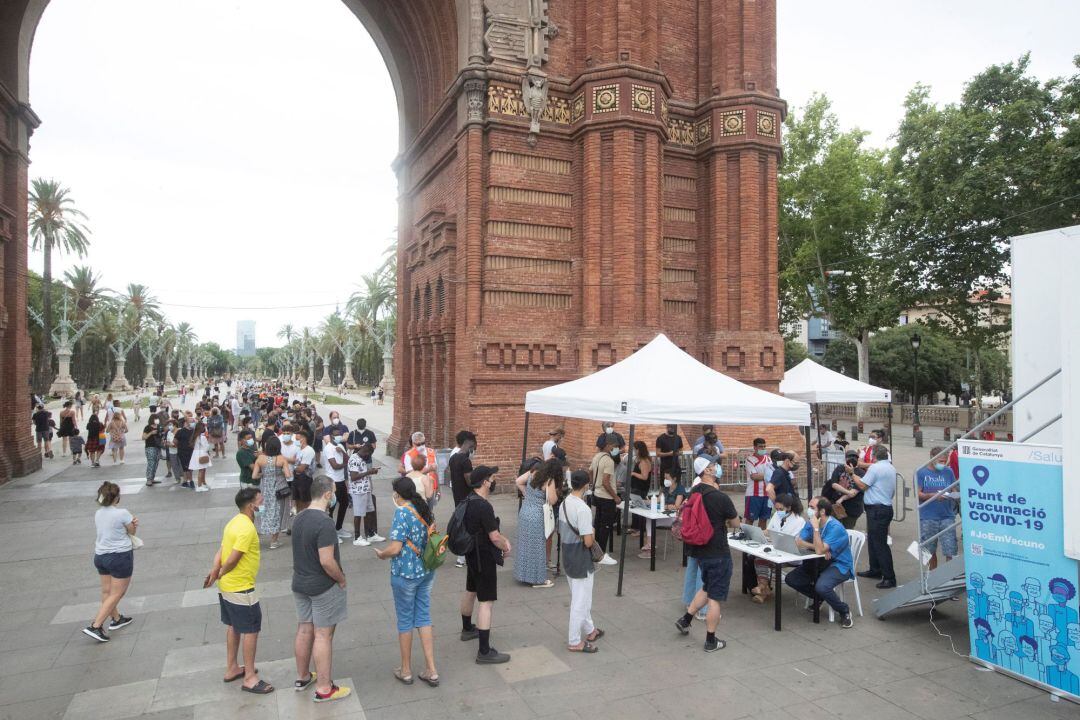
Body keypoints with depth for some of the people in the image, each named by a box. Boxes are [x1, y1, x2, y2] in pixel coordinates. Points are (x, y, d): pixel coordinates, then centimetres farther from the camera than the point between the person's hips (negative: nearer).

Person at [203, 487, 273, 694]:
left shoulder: (235, 522, 7)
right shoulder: (247, 529, -25)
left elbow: (222, 550, 3)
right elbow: (232, 559, -25)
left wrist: (215, 571, -11)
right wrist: (218, 575, -7)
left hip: (227, 587, 10)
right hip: (241, 589, -10)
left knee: (233, 627, 22)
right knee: (251, 630, 0)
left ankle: (232, 669, 35)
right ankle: (250, 678, 9)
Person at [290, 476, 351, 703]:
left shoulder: (298, 518, 2)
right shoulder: (324, 523, -26)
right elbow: (327, 561, -26)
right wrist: (342, 579, -12)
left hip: (300, 583, 8)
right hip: (323, 587, -8)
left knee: (304, 630, 19)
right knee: (323, 635, 2)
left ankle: (302, 676, 35)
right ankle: (324, 688, 11)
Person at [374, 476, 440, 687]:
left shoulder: (402, 512, -18)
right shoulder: (424, 508, 4)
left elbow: (395, 549, -21)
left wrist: (381, 554, -3)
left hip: (405, 573, -6)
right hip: (427, 572, 6)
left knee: (405, 621, 10)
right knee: (424, 619, 14)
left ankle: (406, 671, 25)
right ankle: (431, 671, 16)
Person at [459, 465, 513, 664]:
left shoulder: (469, 501, 3)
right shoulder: (484, 506, -27)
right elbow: (494, 537, -23)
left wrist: (503, 538, 8)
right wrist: (506, 548, -4)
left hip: (471, 554, 10)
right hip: (484, 558, -10)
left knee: (470, 591, 26)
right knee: (487, 601, -6)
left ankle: (467, 629, 47)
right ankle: (485, 651, -3)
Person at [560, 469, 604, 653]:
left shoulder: (563, 504, 1)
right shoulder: (583, 509, -24)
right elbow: (588, 541, -24)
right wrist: (592, 535, -4)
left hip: (568, 558, 9)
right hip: (581, 562, -9)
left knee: (580, 598, 23)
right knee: (580, 601, 4)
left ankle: (589, 630, 39)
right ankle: (574, 642, 14)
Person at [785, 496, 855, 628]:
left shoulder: (835, 527, -22)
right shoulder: (811, 523, 0)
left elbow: (819, 550, -30)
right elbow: (798, 541, -10)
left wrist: (816, 528, -30)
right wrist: (817, 547, -23)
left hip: (839, 565, -7)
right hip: (819, 563, 7)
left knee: (821, 586, -34)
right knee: (790, 579, -7)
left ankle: (844, 611, -5)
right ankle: (818, 596, 17)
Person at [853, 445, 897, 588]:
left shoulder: (875, 467, -16)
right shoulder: (891, 468, 13)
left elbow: (862, 485, -13)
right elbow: (892, 490, 21)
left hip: (877, 510, -10)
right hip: (887, 506, 10)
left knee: (880, 544, -7)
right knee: (873, 540, 20)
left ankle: (889, 578, -5)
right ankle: (875, 570, 29)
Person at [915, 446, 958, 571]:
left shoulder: (948, 471, 7)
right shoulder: (921, 473, -2)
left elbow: (954, 490, 10)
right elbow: (918, 494, -6)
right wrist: (934, 495, -22)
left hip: (947, 516, 1)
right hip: (928, 518, -1)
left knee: (950, 551, -6)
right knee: (930, 551, 12)